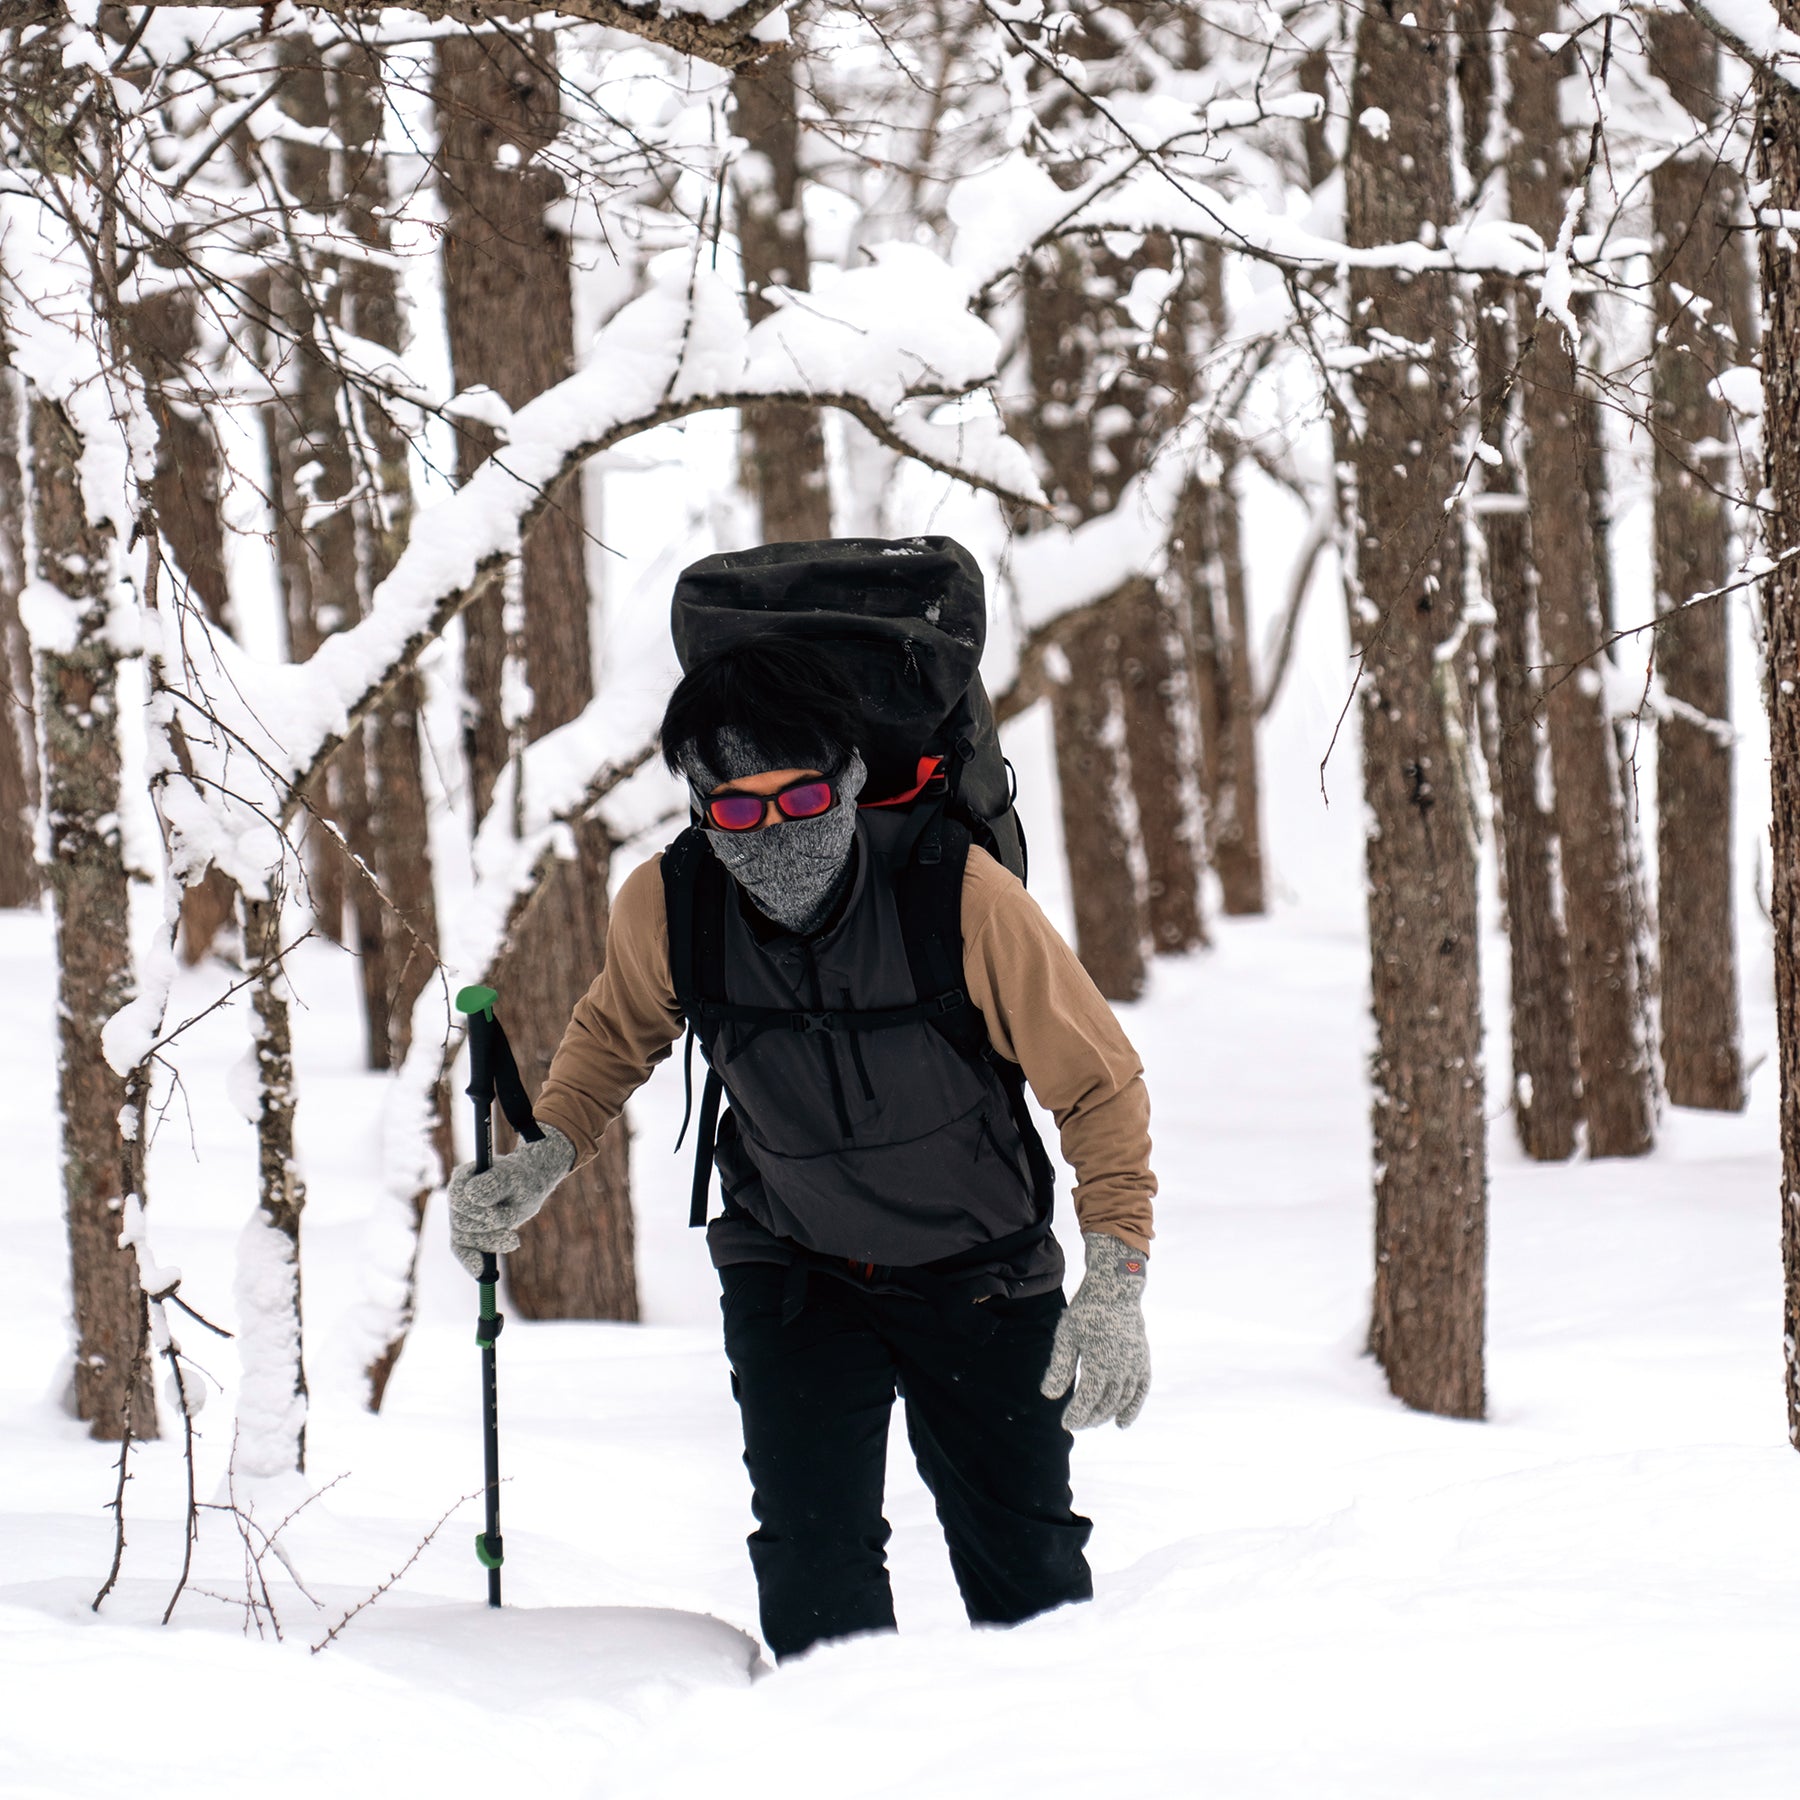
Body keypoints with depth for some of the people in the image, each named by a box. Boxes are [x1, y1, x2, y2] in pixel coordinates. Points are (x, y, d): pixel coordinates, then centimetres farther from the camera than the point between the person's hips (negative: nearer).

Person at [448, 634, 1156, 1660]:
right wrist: (542, 1160, -9)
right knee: (814, 1559, -13)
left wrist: (1116, 1285, -22)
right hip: (793, 1273, 1)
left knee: (1027, 1571, 5)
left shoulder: (961, 893, -28)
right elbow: (618, 1033, 7)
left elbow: (1098, 1083, -16)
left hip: (981, 1276, -1)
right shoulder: (665, 910, -19)